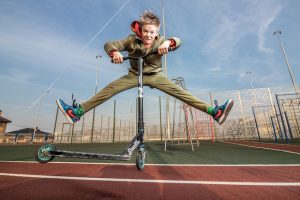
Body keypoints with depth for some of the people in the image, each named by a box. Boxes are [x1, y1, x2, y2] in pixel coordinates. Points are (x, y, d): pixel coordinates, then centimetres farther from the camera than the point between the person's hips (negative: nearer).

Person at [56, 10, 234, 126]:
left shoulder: (159, 41, -7)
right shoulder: (131, 40, -10)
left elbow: (178, 41, -19)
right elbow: (109, 44, -12)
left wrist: (168, 42, -42)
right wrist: (114, 53, -36)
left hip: (155, 75, 0)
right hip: (135, 74, 0)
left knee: (178, 91, -19)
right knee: (110, 88, -18)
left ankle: (213, 111, -19)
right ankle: (77, 112, -14)